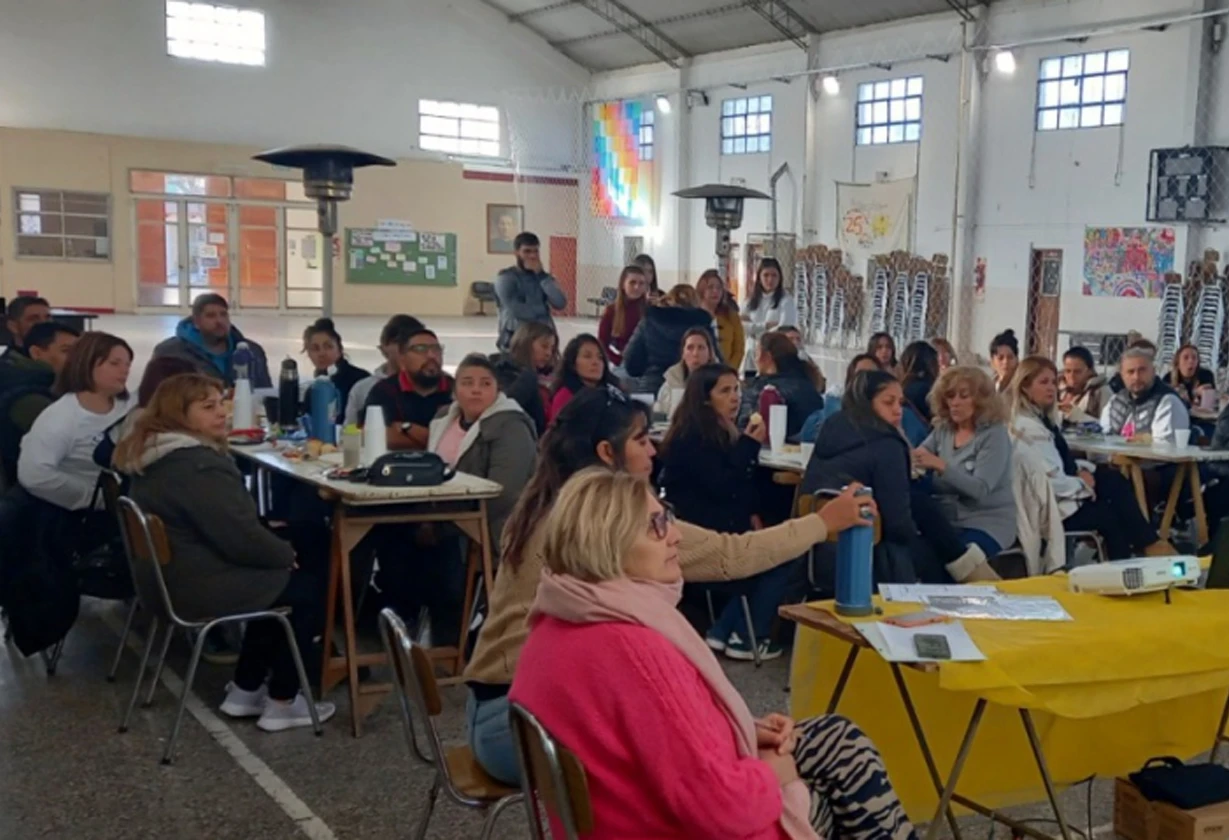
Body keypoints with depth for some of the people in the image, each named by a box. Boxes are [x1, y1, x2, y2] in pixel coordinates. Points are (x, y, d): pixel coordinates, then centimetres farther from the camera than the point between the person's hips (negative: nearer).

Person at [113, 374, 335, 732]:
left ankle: (245, 690, 26)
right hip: (203, 587, -10)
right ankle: (282, 703, 12)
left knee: (280, 577, 26)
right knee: (312, 586, 6)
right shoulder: (198, 465, -26)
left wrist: (277, 549, 13)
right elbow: (241, 537, -26)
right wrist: (287, 552, -7)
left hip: (173, 577, 10)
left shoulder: (150, 455, 8)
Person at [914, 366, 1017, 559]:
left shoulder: (994, 434, -7)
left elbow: (980, 489, -18)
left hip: (988, 523, -4)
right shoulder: (942, 430, 9)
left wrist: (940, 465, -30)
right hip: (947, 521, 5)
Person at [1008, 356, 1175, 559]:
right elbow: (1052, 480, -26)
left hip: (1060, 493, 9)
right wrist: (1083, 485, -10)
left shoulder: (1044, 418, 9)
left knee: (1115, 480, -4)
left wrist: (1082, 471, -1)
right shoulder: (1028, 427, -23)